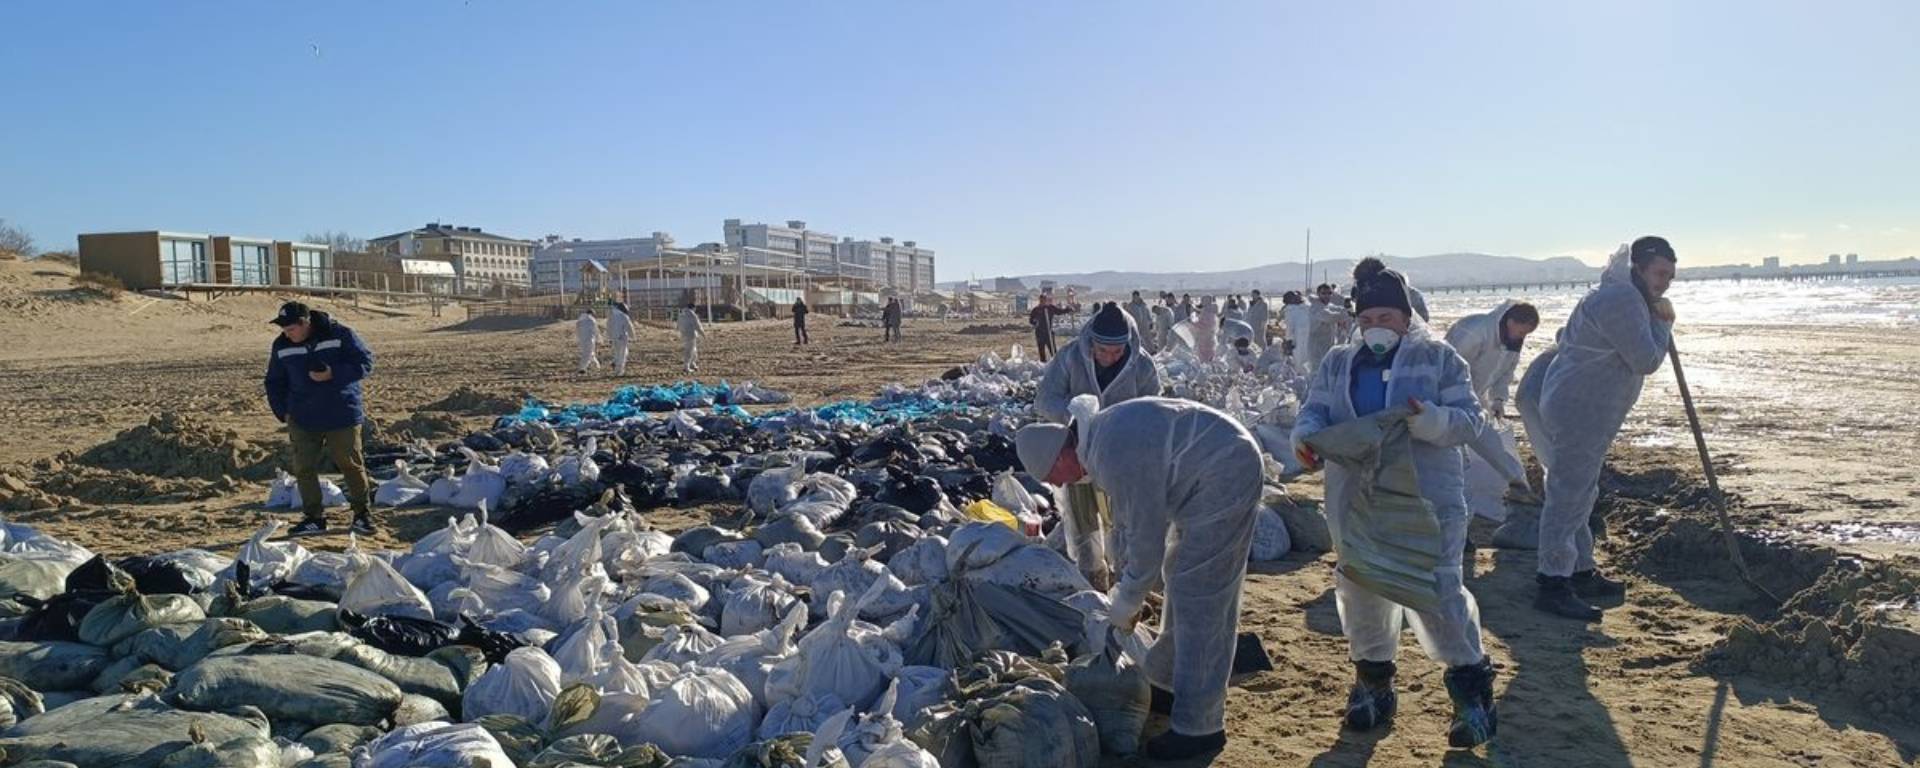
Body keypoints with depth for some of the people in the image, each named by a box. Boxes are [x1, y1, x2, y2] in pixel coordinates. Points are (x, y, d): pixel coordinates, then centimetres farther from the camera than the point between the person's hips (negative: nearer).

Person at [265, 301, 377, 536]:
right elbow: (275, 382, 13)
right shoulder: (281, 346, 2)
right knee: (304, 468, 1)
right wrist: (283, 411, 2)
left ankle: (362, 512, 19)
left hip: (342, 415, -3)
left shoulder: (340, 334, -11)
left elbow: (365, 362, -8)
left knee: (351, 464, 5)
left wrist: (333, 374, -21)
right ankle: (314, 517, 12)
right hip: (303, 419, 3)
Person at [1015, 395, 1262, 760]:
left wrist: (1125, 604, -6)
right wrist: (1129, 589, 17)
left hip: (1225, 476, -10)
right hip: (1206, 477, 10)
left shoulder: (1118, 456, -26)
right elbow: (1129, 519, 15)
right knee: (1183, 582, 19)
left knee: (1199, 598, -8)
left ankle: (1199, 726, -2)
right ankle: (1171, 684, 33)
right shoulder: (1099, 438, 5)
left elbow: (1146, 537, -20)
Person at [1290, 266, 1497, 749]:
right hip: (1357, 499, 4)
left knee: (1437, 588, -7)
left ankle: (1470, 678, 13)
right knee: (1360, 587, 10)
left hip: (1426, 497, -4)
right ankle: (1373, 676, 29)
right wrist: (1306, 436, -18)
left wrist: (1428, 420, -25)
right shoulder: (1337, 363, 12)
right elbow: (1314, 411, 6)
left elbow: (1469, 419, -4)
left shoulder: (1439, 359, 2)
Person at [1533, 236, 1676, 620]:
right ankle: (1553, 585, -8)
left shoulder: (1623, 297, 18)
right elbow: (1647, 360, -18)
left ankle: (1582, 573, 30)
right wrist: (1663, 322, -4)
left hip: (1587, 412, 12)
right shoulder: (1621, 300, -17)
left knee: (1579, 495, 18)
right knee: (1567, 496, -10)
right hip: (1578, 413, -12)